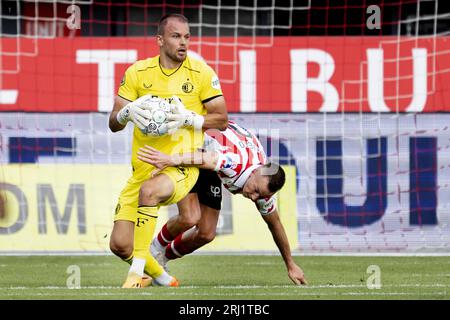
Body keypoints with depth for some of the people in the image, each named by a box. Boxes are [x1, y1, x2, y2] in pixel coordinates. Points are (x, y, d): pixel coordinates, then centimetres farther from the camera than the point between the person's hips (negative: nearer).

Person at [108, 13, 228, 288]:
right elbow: (114, 124, 8)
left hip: (182, 165, -4)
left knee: (149, 190, -38)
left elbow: (222, 120, 2)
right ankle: (161, 278, 23)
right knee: (119, 245, -7)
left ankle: (138, 273, -28)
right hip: (143, 168, 4)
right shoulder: (138, 72, 6)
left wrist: (189, 118, -15)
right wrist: (128, 112, -16)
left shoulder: (201, 73, 0)